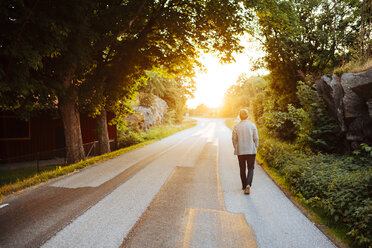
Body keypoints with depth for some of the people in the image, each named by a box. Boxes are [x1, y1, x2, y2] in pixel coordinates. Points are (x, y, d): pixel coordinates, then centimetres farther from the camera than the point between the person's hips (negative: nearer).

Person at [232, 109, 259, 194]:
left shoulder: (236, 127, -3)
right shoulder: (252, 126, -4)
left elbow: (234, 139, -1)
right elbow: (256, 138, -3)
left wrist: (236, 149, 12)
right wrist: (255, 148, 9)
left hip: (240, 151, 1)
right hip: (251, 151, -1)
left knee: (242, 169, 13)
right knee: (250, 168, 6)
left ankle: (244, 186, 23)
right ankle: (248, 185, -14)